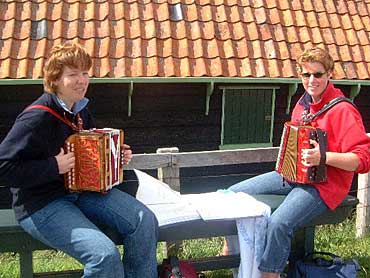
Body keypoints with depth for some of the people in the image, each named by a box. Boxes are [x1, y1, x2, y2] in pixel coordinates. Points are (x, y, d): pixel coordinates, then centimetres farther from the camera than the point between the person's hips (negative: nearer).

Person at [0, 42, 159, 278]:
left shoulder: (79, 109, 6)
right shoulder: (37, 118, -20)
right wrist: (55, 166, -24)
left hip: (82, 190, 8)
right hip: (42, 205, -8)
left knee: (144, 221, -9)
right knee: (105, 255, -26)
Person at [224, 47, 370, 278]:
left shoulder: (343, 110, -17)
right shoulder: (305, 103, 7)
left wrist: (323, 157, -32)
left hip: (322, 184, -8)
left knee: (279, 223, -34)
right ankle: (230, 253, 19)